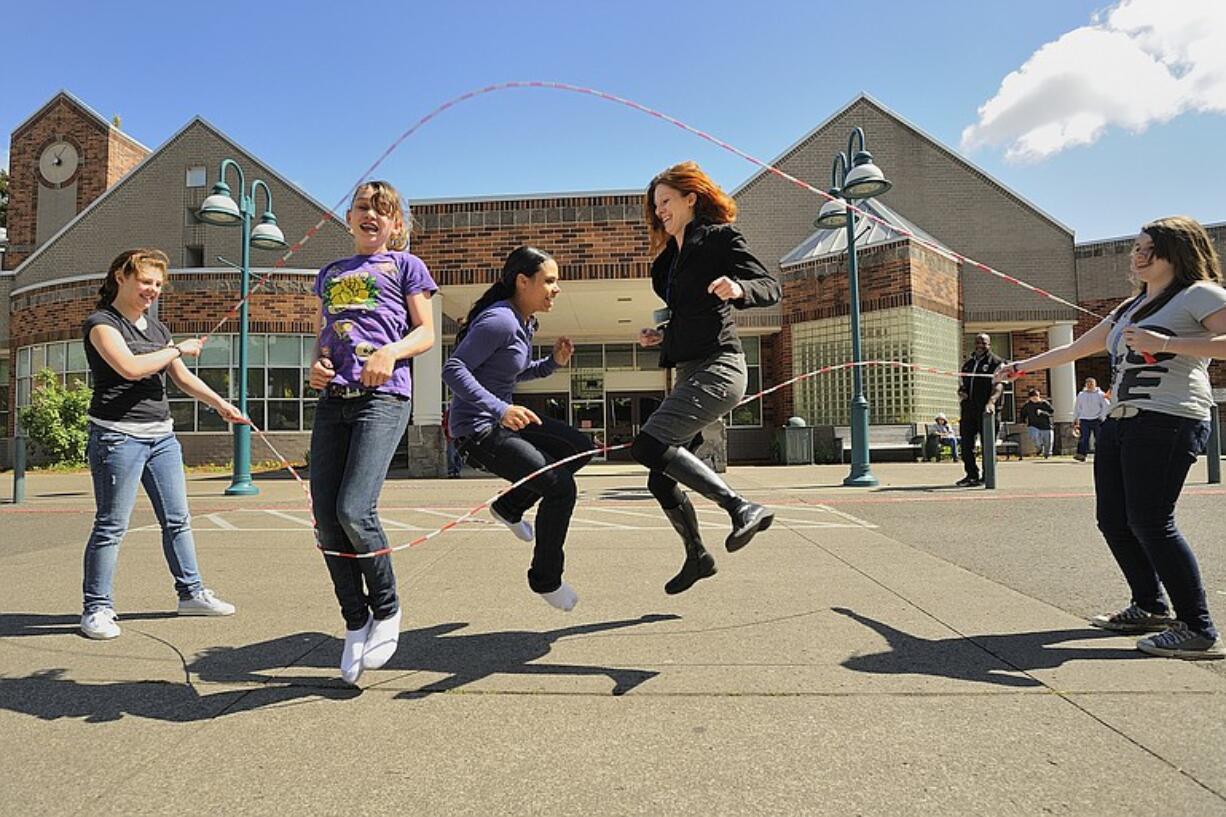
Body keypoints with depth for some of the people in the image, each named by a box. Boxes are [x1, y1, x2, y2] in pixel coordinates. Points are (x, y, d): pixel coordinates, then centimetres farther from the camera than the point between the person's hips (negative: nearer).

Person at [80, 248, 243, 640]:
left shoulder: (156, 327, 17)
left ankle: (191, 592, 19)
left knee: (177, 519, 10)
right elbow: (130, 367, -21)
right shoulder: (101, 323, -5)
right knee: (111, 525, -1)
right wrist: (179, 349, -10)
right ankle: (97, 608, 11)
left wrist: (220, 404, 16)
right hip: (118, 435, -7)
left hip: (161, 434, 7)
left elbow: (182, 376, 22)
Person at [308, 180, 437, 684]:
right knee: (326, 521, 0)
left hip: (383, 398, -5)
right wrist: (316, 365, 6)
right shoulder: (330, 274, 25)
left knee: (354, 510, -19)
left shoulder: (404, 265, 12)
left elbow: (426, 332, 5)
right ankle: (355, 623, 18)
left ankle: (386, 610, 6)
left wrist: (391, 351, -14)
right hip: (333, 399, 5)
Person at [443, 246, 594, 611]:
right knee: (561, 486, -14)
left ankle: (509, 506, 24)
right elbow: (453, 369, -26)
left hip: (503, 417, 10)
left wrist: (553, 362, 5)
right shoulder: (499, 320, -20)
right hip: (477, 428, -10)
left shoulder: (525, 323, 9)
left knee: (581, 449, 13)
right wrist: (499, 409, -35)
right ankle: (546, 579, 6)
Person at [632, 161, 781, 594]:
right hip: (691, 372, 9)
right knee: (660, 480, 9)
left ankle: (742, 507, -21)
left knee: (648, 445, -25)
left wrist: (739, 288, -29)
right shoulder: (673, 255, 21)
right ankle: (697, 556, 26)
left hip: (717, 366, -9)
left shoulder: (719, 236, -1)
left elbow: (770, 287, -8)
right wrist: (661, 334, 13)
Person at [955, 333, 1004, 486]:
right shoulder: (968, 363, 20)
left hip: (985, 410, -6)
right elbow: (961, 382, 29)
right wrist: (960, 392, 6)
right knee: (966, 443, 5)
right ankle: (972, 475, 14)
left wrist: (991, 401, -30)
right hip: (968, 409, 6)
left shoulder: (996, 362, 0)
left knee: (987, 444, -2)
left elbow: (998, 385, -13)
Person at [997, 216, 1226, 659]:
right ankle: (1149, 607, 24)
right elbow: (1076, 348, 30)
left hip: (1167, 421, -8)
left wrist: (1165, 344, -19)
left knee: (1150, 522, -13)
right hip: (1120, 422, 8)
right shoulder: (1130, 308, 24)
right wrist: (1022, 366, 32)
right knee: (1113, 521, 8)